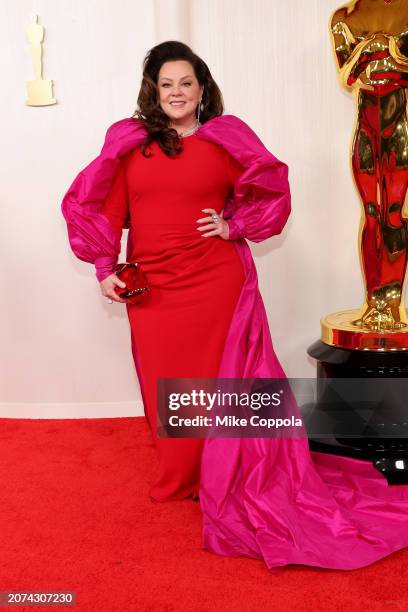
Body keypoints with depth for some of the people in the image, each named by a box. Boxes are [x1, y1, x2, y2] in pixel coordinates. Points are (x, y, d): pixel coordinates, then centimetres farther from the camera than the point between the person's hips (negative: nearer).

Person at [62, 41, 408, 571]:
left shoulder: (226, 138, 2)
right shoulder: (128, 142, 6)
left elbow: (273, 193, 9)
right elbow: (104, 209, 8)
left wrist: (234, 225, -3)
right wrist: (105, 269, 1)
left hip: (216, 283, -2)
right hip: (151, 287, 2)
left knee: (222, 381, 5)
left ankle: (227, 480, 20)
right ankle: (178, 481, 30)